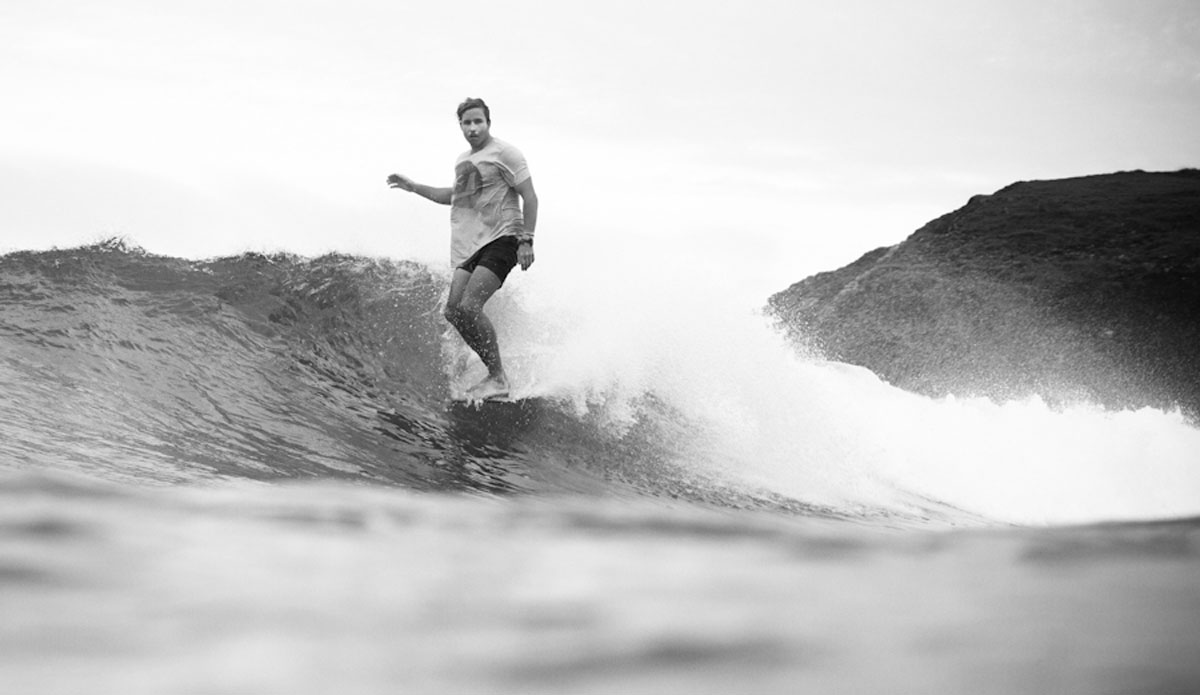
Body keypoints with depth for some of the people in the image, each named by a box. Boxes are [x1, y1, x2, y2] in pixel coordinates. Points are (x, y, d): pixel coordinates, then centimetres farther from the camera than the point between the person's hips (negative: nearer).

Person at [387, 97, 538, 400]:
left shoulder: (504, 153, -6)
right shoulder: (462, 160, 18)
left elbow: (529, 198, -9)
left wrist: (526, 241, -18)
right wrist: (414, 188, 31)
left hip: (501, 239, -8)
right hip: (470, 245, 8)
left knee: (469, 307, -21)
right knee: (453, 310, -2)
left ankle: (498, 379, -13)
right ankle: (496, 374, 8)